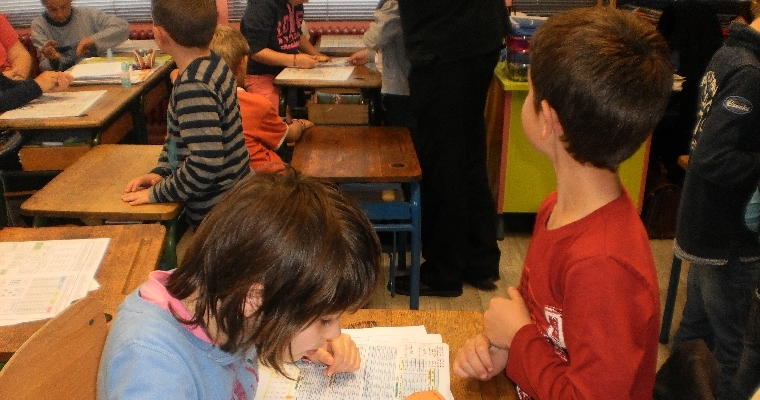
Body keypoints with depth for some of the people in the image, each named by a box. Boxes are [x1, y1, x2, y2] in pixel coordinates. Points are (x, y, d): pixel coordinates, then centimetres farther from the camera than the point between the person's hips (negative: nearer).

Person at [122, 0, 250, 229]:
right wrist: (161, 172, 4)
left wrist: (157, 193, -18)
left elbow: (206, 163, -31)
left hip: (217, 216, -9)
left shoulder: (193, 87, -27)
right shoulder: (212, 64, 1)